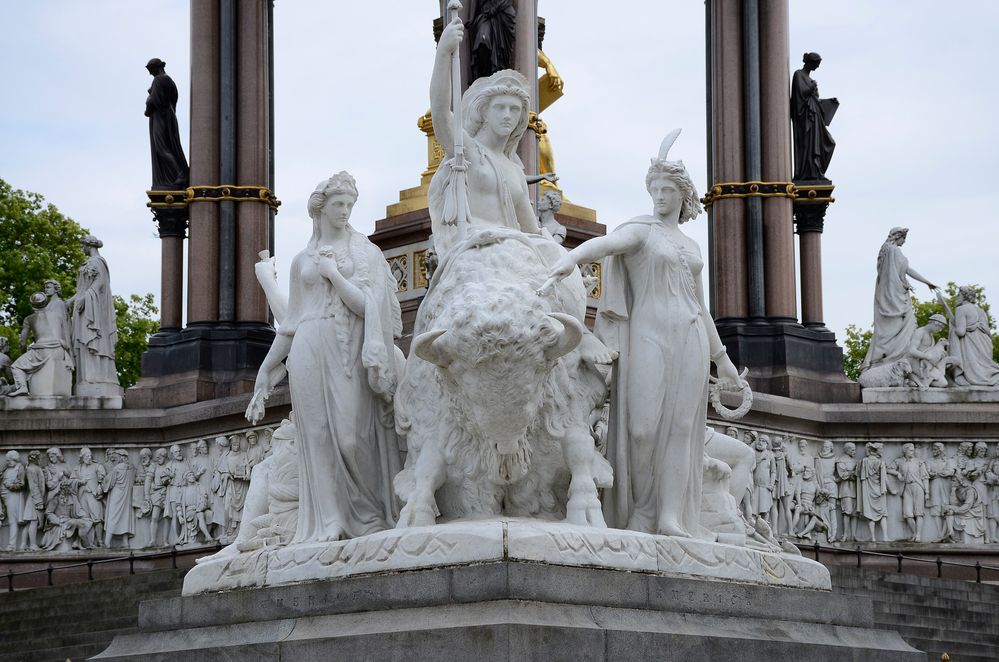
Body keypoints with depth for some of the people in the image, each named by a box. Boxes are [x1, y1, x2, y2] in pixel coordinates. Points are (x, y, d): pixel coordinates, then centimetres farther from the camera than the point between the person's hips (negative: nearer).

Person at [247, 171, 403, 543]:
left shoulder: (364, 252, 9)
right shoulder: (302, 260, 17)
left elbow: (366, 304, -3)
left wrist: (334, 273, -6)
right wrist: (266, 369, 16)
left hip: (349, 352, -2)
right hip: (309, 352, 3)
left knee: (353, 434, -10)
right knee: (319, 436, -4)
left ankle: (371, 518, -2)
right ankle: (329, 523, -3)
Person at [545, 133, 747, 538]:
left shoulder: (691, 247, 22)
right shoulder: (639, 231, 4)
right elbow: (604, 243, -19)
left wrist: (722, 360, 23)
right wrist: (572, 256, -41)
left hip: (690, 341, 5)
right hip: (649, 336, -4)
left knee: (680, 427, -5)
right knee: (643, 426, -12)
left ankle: (672, 519, -8)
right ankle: (640, 512, 1)